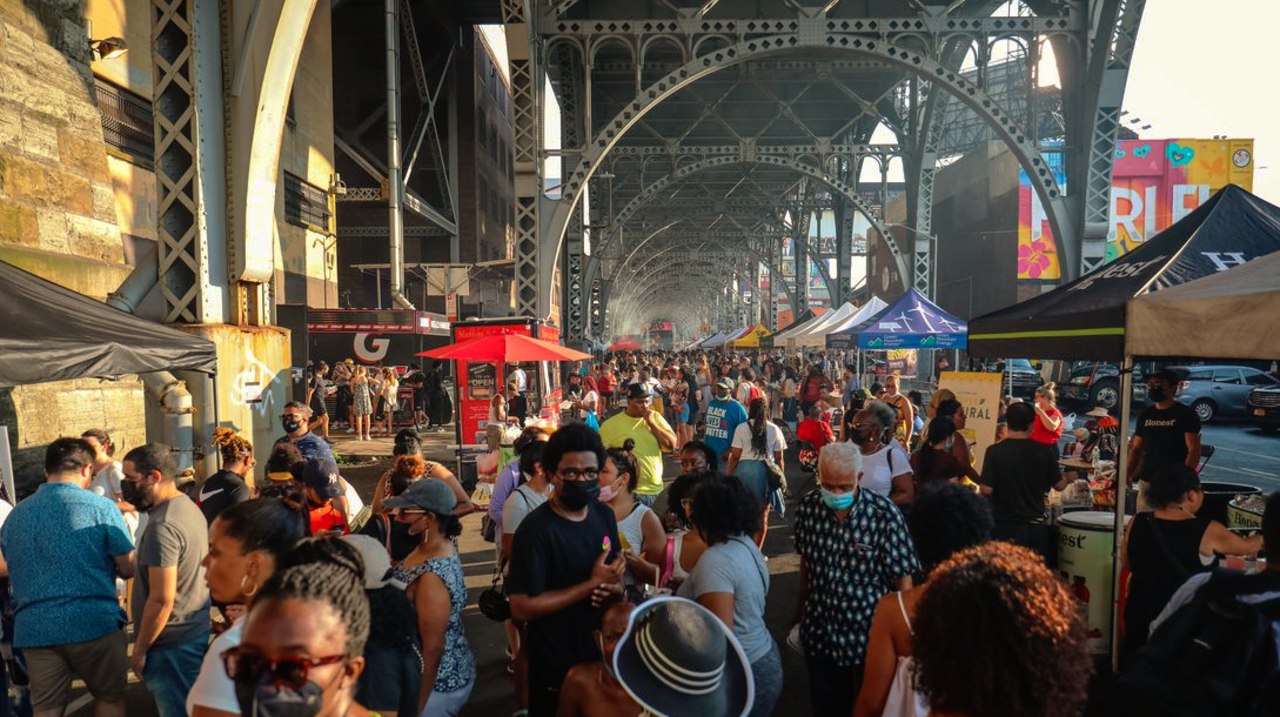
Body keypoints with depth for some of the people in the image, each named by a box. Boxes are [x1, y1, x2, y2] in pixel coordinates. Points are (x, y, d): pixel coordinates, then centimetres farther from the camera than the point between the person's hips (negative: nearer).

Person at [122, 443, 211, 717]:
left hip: (171, 643, -9)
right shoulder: (188, 506, 7)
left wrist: (139, 650, -12)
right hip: (198, 632, 9)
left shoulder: (162, 526, -22)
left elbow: (162, 599, -23)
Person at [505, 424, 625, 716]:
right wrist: (592, 584, -25)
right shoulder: (536, 529, -22)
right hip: (556, 667, -6)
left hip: (604, 655, 6)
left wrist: (612, 588, -14)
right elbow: (521, 607, -25)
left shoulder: (604, 515, -1)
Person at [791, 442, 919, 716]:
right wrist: (799, 614, 14)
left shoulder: (884, 515, -20)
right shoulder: (807, 507, -9)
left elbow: (902, 580, -12)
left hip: (872, 635, -3)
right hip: (819, 634, 3)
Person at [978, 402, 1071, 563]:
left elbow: (986, 490, -16)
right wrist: (1067, 478, 28)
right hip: (1036, 525, 2)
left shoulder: (994, 451, -13)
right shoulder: (1043, 451, -5)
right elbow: (1059, 485, 6)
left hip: (1004, 527, -2)